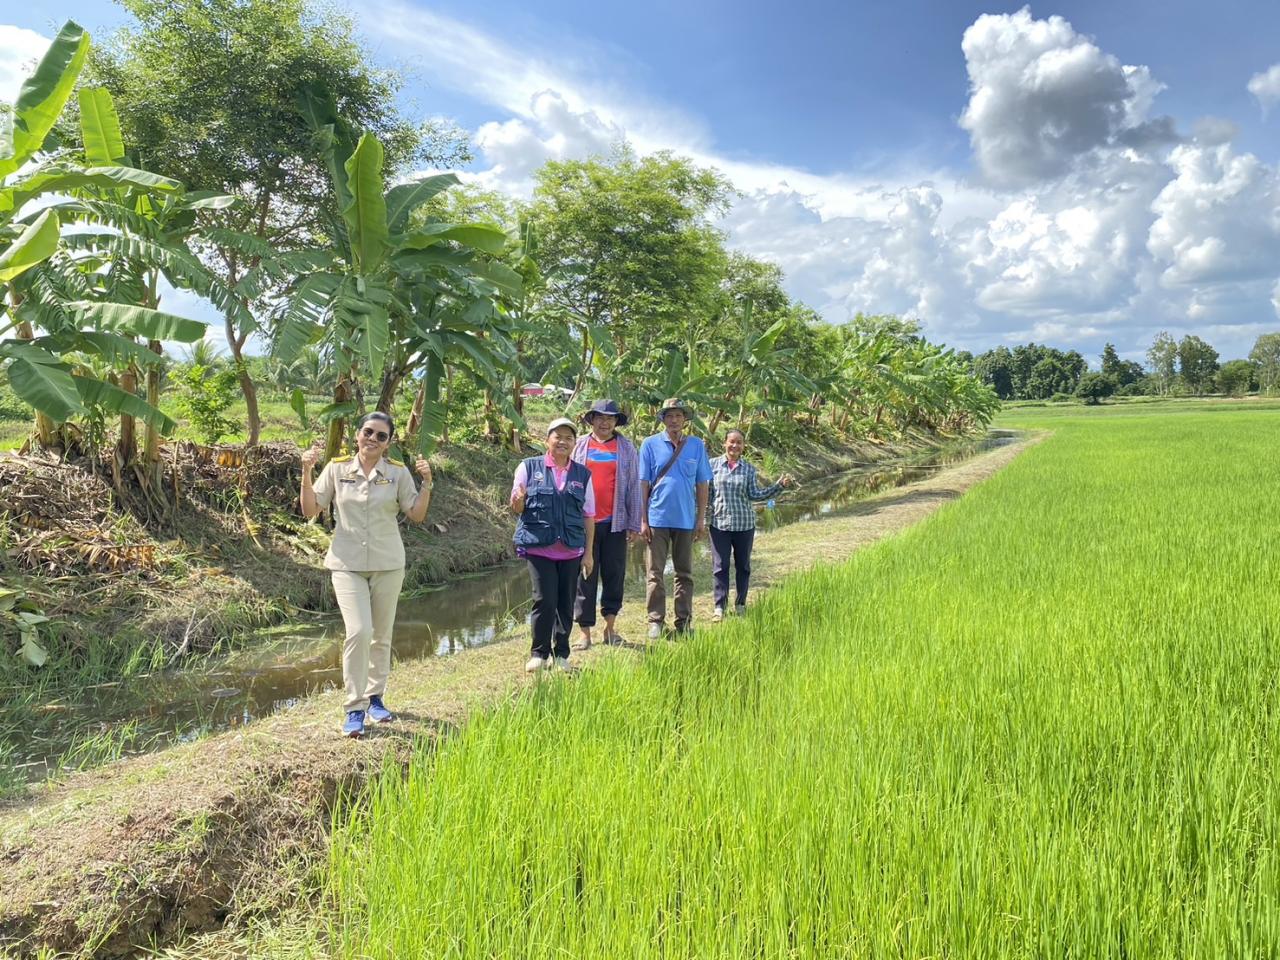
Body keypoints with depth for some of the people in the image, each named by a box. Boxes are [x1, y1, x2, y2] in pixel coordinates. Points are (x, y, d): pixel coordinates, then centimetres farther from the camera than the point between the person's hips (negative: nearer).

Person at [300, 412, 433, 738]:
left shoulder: (398, 473, -2)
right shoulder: (337, 468, -1)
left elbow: (417, 515, 0)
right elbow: (310, 510, 0)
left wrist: (427, 483, -13)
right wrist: (306, 473, -11)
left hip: (388, 564, 2)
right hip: (347, 565, -1)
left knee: (382, 635, 12)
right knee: (359, 632, -15)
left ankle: (375, 697, 31)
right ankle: (354, 708, -2)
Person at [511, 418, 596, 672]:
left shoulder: (583, 474, 9)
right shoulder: (529, 467, 3)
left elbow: (588, 516, 10)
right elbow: (516, 509, 5)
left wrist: (589, 552, 6)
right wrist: (518, 501, -19)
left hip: (571, 550, 3)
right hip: (538, 547, -2)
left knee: (566, 603, 6)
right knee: (545, 600, -9)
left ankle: (561, 654, 21)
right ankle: (539, 653, 9)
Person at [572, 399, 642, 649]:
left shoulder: (626, 448, 6)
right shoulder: (579, 446, 6)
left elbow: (634, 487, 5)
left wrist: (634, 524, 1)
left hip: (615, 521, 0)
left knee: (614, 574, 6)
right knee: (585, 576, 3)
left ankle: (610, 626, 18)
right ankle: (584, 631, 9)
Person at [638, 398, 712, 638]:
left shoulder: (696, 445, 4)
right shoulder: (650, 444, -1)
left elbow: (702, 484, 7)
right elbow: (643, 484, -1)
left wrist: (701, 519, 4)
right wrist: (643, 520, -5)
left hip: (686, 519, 2)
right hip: (657, 518, -2)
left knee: (685, 574, 9)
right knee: (655, 573, 2)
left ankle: (684, 622, 18)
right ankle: (655, 621, 10)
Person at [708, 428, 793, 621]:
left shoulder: (749, 469, 4)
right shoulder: (713, 465, 1)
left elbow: (755, 494, 0)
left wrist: (779, 485, -8)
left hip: (744, 524, 2)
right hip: (719, 523, -1)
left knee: (743, 565, 10)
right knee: (720, 566, -1)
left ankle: (740, 604, 23)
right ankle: (720, 606, 7)